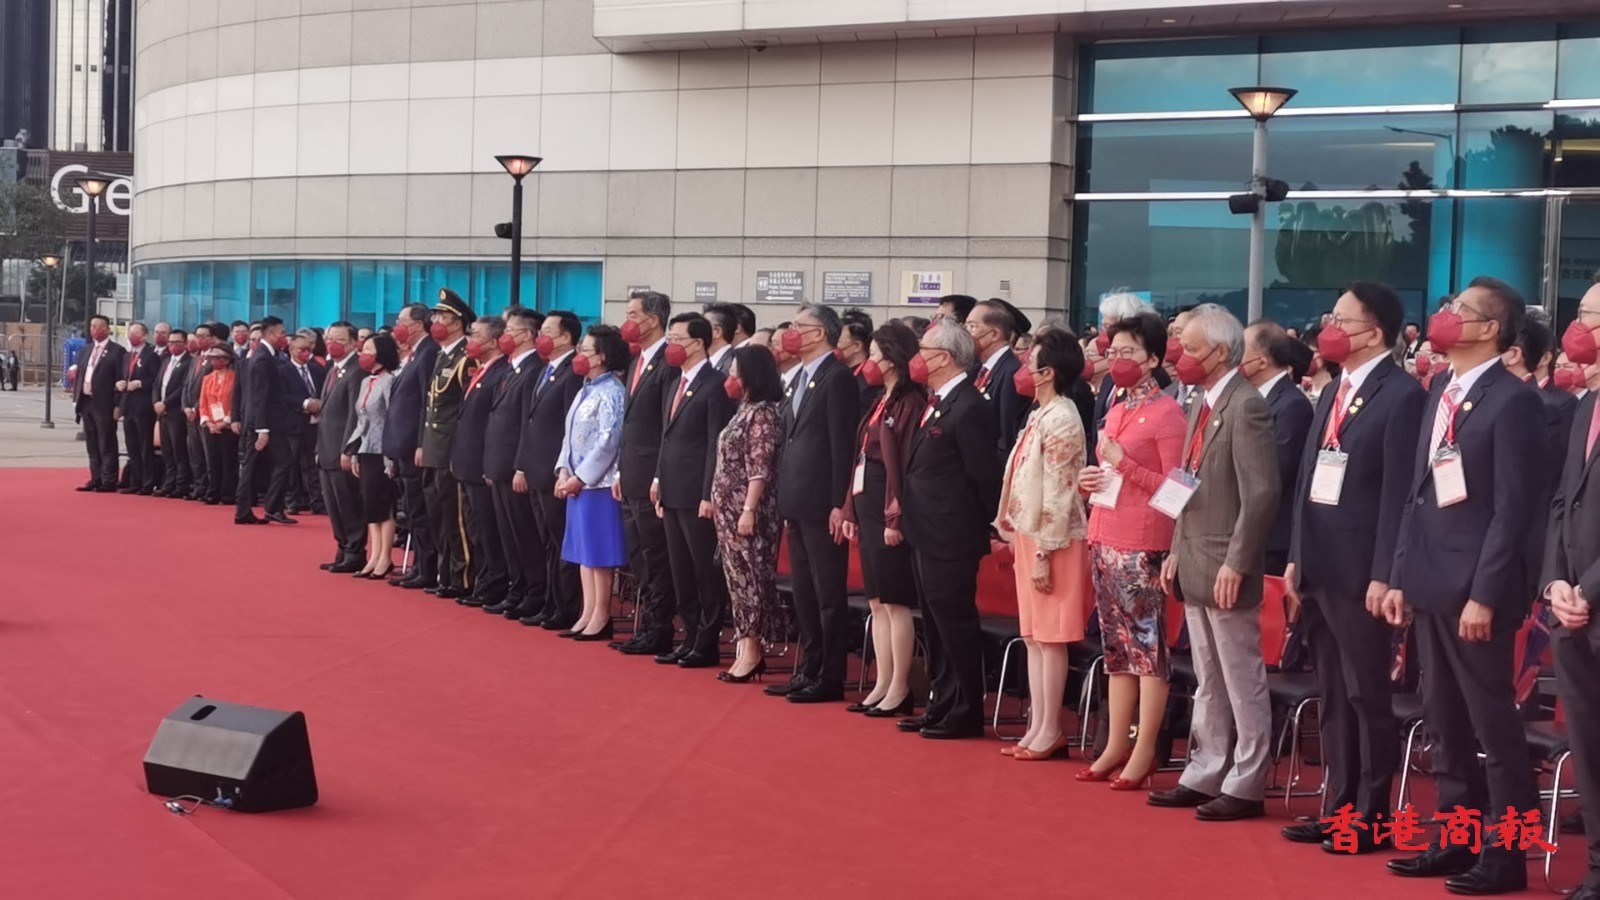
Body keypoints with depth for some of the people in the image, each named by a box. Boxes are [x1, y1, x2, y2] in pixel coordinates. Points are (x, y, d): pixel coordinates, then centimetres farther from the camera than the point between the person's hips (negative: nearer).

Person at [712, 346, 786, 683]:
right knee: (739, 578, 9)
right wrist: (719, 503, 18)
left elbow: (759, 469, -18)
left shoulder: (763, 414, -13)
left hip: (746, 510, -10)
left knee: (749, 577, -6)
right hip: (729, 508, 10)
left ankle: (752, 652, -2)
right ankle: (746, 649, 12)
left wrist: (749, 511, -21)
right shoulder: (745, 410, 15)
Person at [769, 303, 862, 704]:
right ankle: (809, 670, 22)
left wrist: (839, 504, -19)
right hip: (797, 502, 9)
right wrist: (785, 500, 14)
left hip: (822, 503, -9)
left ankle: (831, 678, 3)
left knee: (829, 593, -2)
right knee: (804, 592, 14)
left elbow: (843, 445, -15)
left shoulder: (838, 378, -11)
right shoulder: (799, 378, 17)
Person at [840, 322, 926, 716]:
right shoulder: (882, 402, 14)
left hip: (889, 510, -10)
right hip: (867, 507, 10)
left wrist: (895, 517, -20)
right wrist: (851, 510, 14)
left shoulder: (910, 402, -13)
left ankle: (900, 690, 4)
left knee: (895, 601, -3)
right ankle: (883, 685, 17)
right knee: (877, 602, 12)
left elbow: (904, 463, -18)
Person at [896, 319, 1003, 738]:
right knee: (937, 624, 16)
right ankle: (941, 706, 25)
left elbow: (986, 475, -18)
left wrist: (984, 525, -9)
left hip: (951, 539, -10)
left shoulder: (968, 408, -19)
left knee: (955, 624, -2)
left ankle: (964, 714, 6)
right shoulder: (935, 403, 12)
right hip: (929, 535, 10)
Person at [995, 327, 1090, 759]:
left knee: (1050, 636, -2)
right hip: (1027, 535, 9)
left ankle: (1050, 730, 5)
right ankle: (1037, 727, 17)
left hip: (1051, 541, -9)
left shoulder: (1061, 420, -16)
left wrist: (1045, 552, -20)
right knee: (1033, 636, 11)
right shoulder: (1040, 416, 11)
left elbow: (1059, 494, -19)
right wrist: (1017, 538, 15)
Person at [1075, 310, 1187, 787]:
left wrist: (1123, 463, -17)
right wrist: (1091, 479, 7)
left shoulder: (1165, 412, -8)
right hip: (1105, 541, 9)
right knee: (1116, 647, 13)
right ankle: (1115, 748, 19)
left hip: (1142, 546, -8)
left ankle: (1143, 755, 2)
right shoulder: (1117, 409, 16)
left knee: (1147, 646, -2)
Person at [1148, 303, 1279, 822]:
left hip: (1225, 568, -9)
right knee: (1208, 683, 16)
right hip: (1194, 565, 9)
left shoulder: (1246, 406, -15)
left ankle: (1245, 787, 6)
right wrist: (1177, 552, 15)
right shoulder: (1201, 403, 13)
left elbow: (1262, 493, -20)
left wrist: (1236, 563, -21)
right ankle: (1205, 775, 23)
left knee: (1242, 683, 0)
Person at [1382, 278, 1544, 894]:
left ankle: (1505, 856, 7)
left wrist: (1485, 595, -18)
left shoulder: (1512, 400, -11)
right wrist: (1401, 576, 13)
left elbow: (1514, 507, -15)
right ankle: (1456, 838, 23)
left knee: (1493, 726, 0)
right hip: (1430, 584, 8)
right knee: (1445, 723, 14)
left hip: (1474, 589, -8)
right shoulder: (1440, 392, 14)